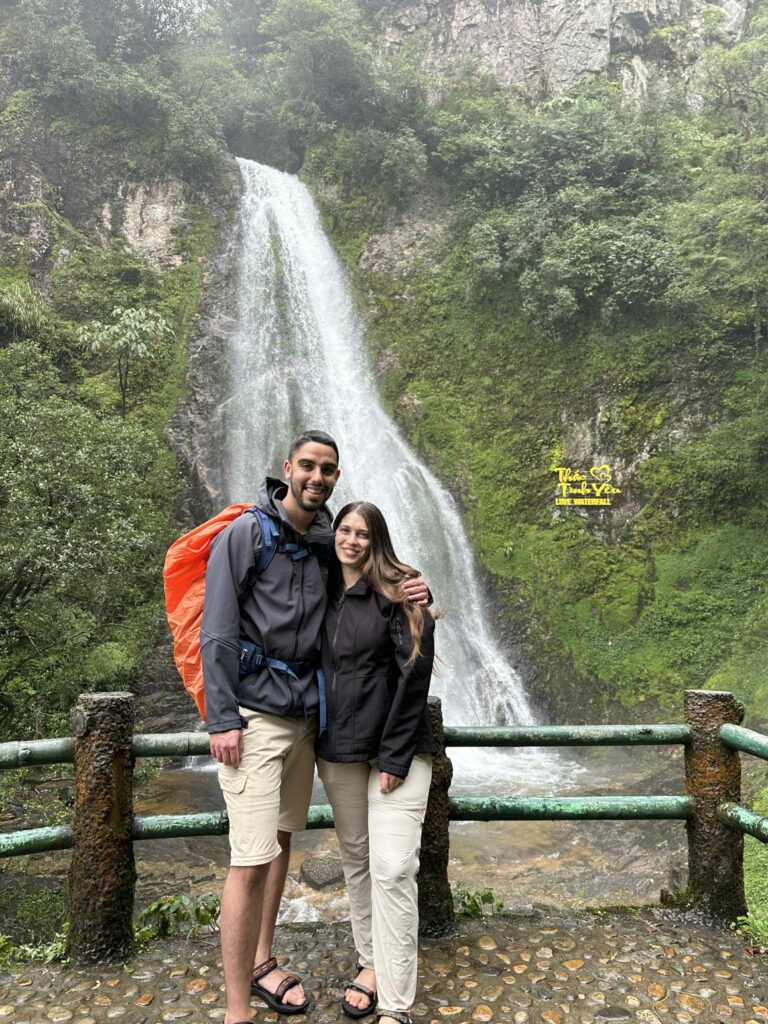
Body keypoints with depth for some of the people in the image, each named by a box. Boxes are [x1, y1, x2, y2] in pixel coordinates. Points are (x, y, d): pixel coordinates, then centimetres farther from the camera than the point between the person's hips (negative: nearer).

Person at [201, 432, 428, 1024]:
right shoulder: (245, 535, -8)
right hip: (253, 714, -6)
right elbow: (218, 633, -11)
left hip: (304, 714, 6)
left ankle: (261, 963, 35)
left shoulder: (330, 545, 8)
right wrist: (223, 719, -15)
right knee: (252, 859, -7)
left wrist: (411, 597, -3)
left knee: (282, 840, 17)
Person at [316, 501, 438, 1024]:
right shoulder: (324, 594, 7)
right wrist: (317, 741, 7)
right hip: (338, 750, 5)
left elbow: (414, 674, -12)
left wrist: (395, 756, -14)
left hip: (397, 748, -5)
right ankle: (371, 962, 32)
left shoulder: (399, 592, -8)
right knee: (356, 860, 14)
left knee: (392, 869, -6)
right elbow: (318, 667, 13)